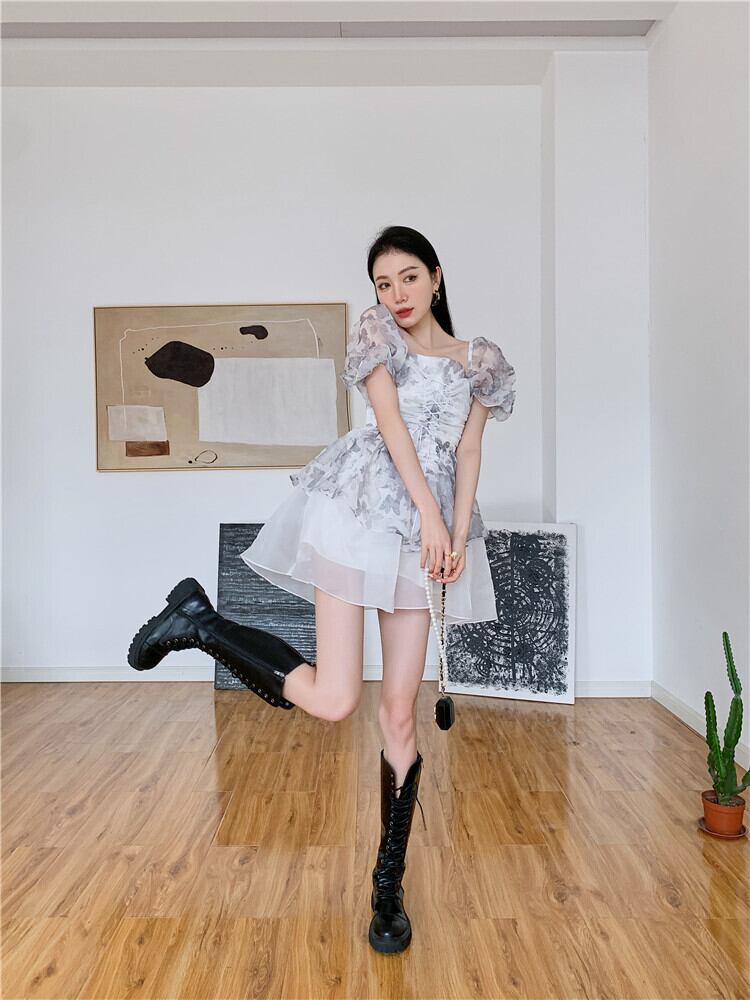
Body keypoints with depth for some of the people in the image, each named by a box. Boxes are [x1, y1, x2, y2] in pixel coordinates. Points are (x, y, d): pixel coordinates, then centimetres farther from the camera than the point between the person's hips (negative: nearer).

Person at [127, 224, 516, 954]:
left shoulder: (477, 361, 19)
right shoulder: (375, 334, 9)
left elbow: (468, 452, 11)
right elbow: (390, 419, -4)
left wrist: (457, 535, -4)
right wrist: (429, 512, -13)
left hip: (424, 534, 4)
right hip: (360, 511, -3)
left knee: (400, 714, 3)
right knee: (332, 701, -11)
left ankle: (389, 885, 16)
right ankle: (197, 621, 10)